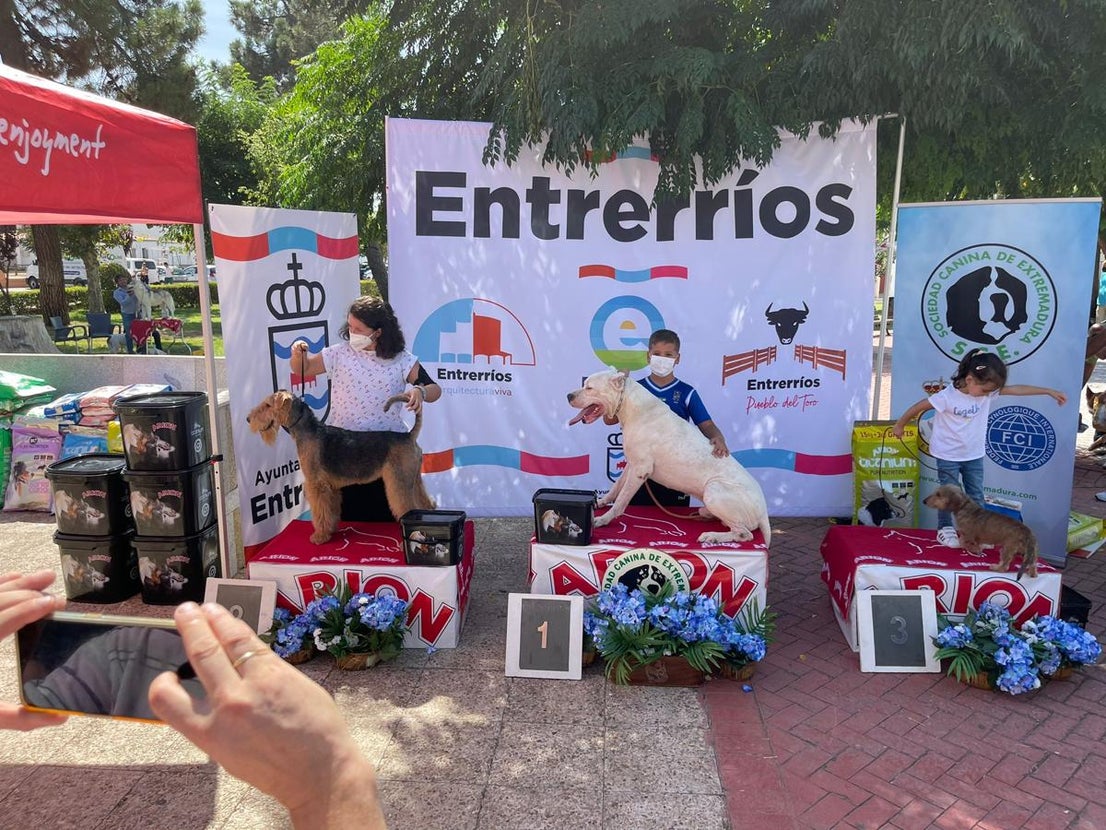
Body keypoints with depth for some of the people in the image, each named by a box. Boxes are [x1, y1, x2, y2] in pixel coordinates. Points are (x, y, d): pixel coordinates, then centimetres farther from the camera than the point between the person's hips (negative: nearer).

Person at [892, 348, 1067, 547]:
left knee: (976, 496, 12)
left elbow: (1017, 389, -7)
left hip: (974, 455, 5)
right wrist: (900, 425, -5)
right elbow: (919, 407, -16)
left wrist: (1050, 392, -7)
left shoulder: (988, 391, -10)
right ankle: (945, 529, 22)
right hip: (948, 456, -5)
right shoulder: (947, 396, -24)